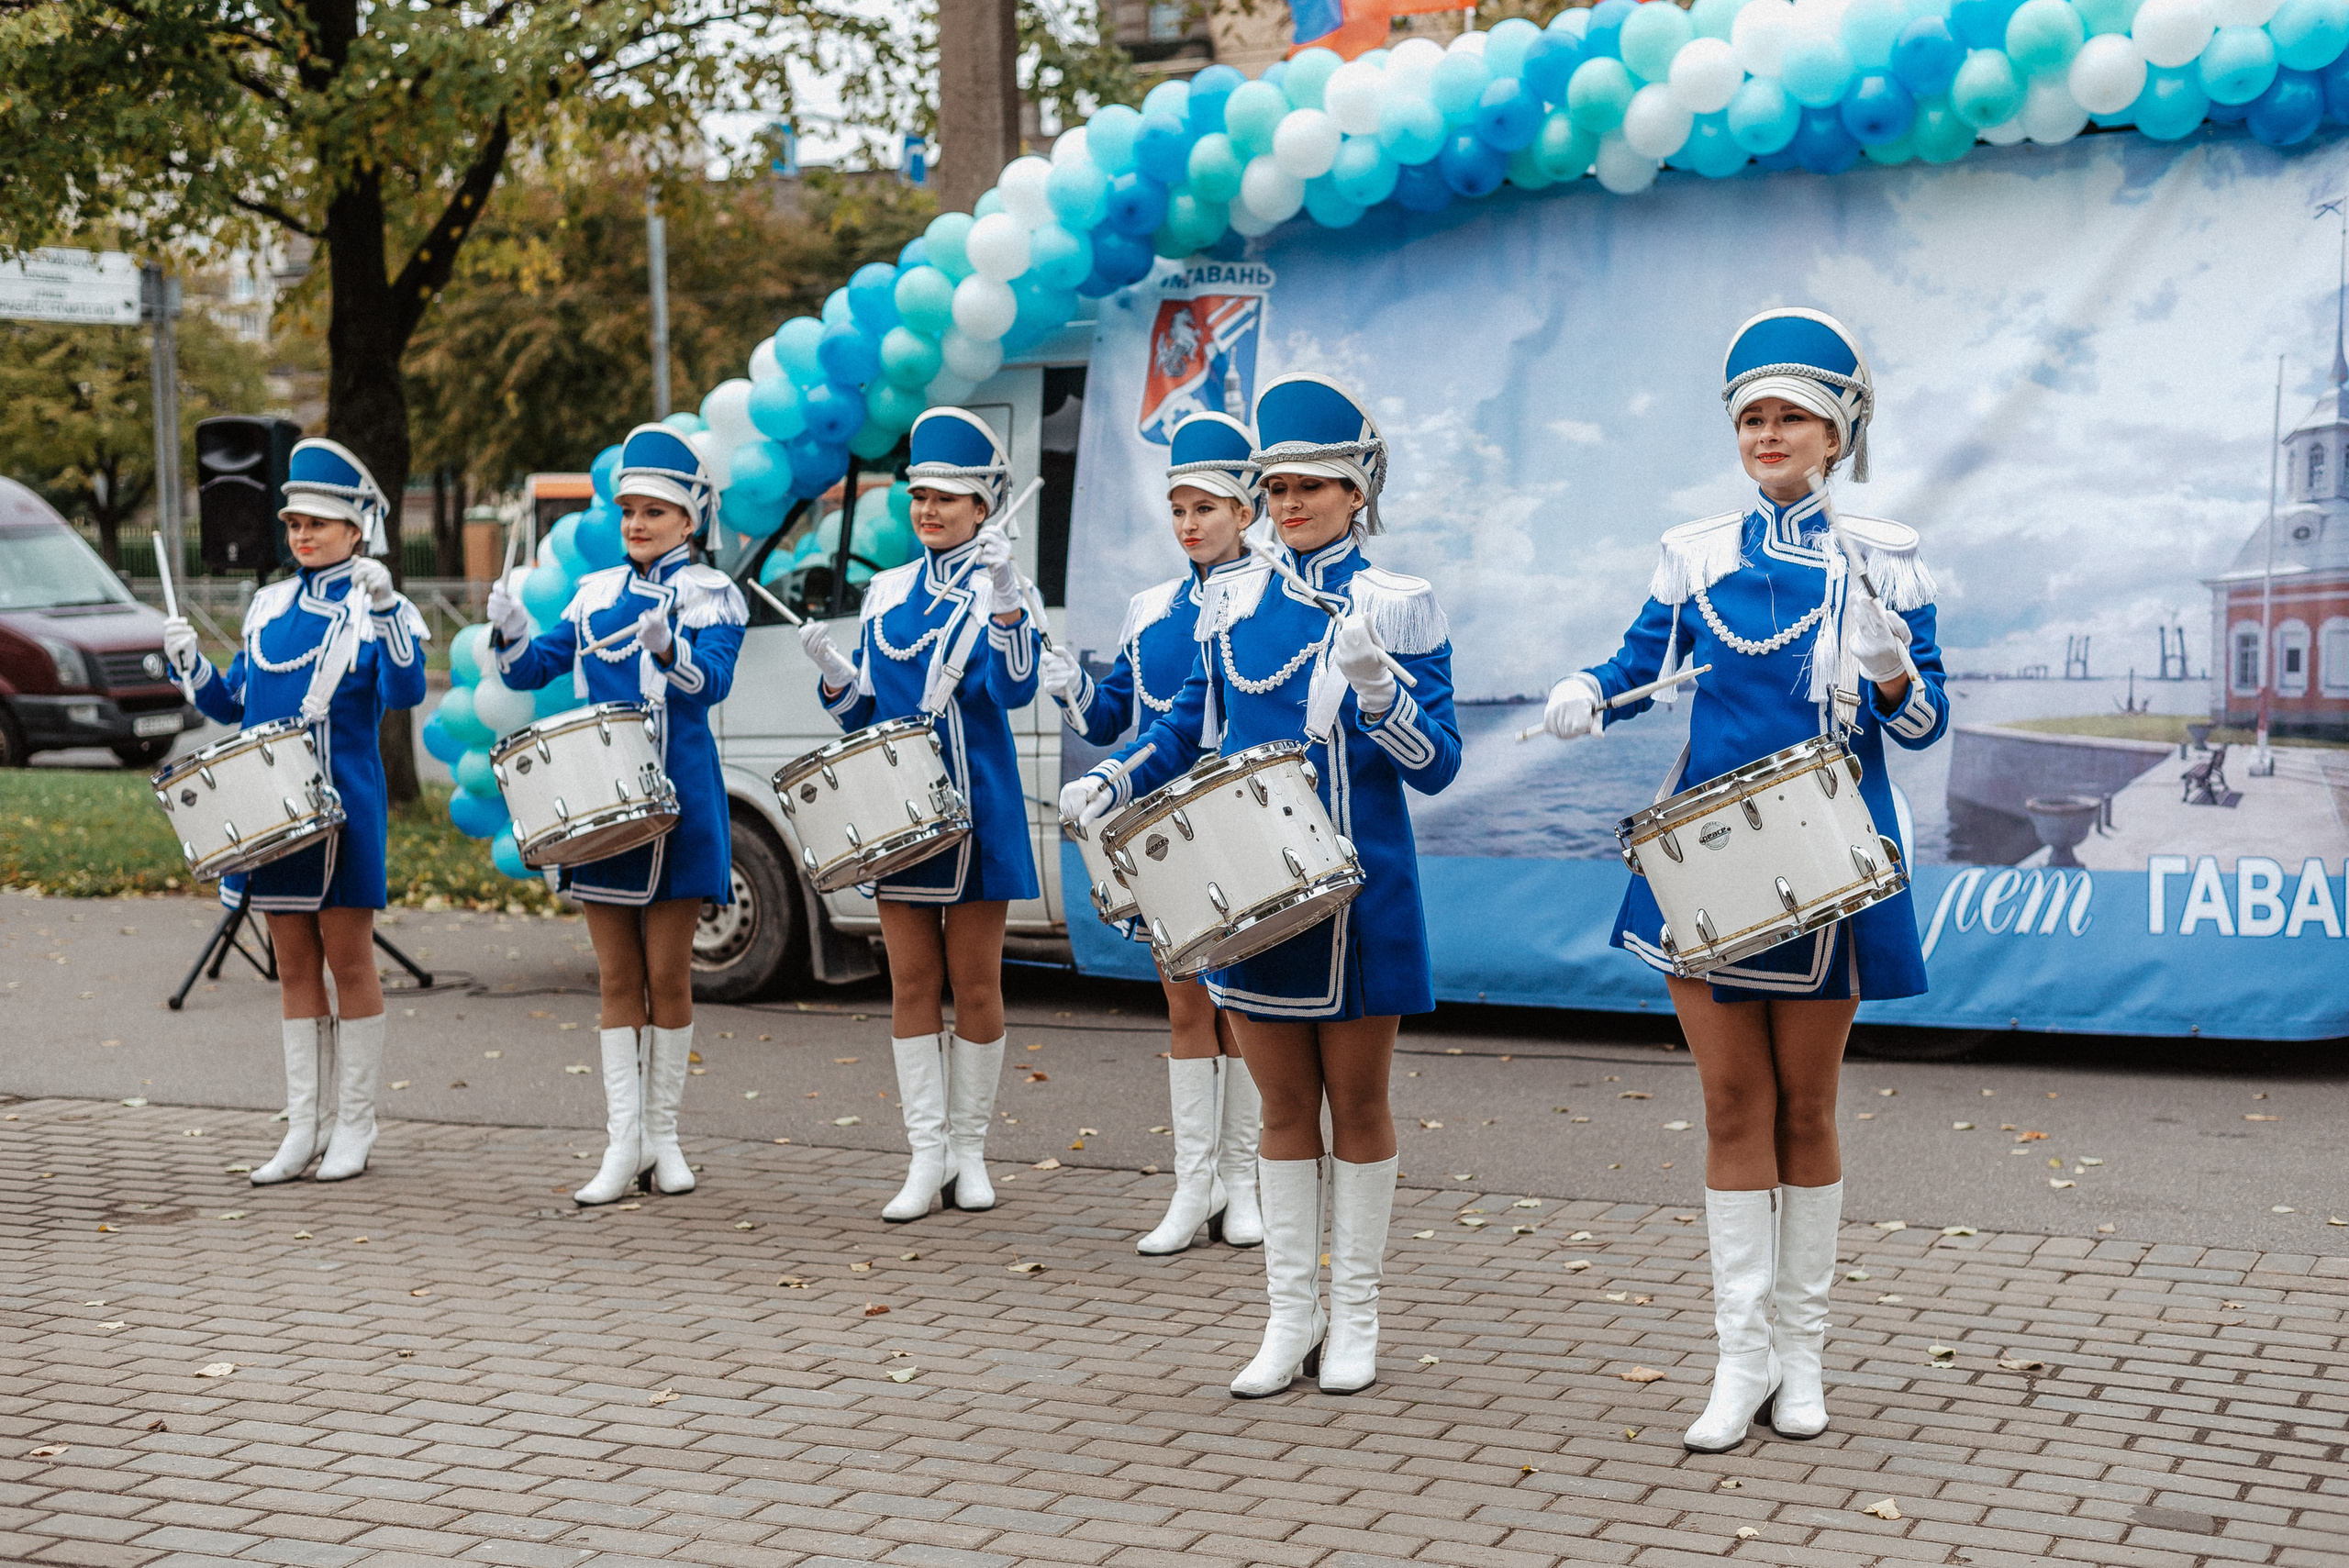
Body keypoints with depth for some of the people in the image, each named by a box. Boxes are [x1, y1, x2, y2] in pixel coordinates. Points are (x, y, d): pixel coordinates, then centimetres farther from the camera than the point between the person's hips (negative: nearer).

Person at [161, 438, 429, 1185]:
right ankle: (305, 1128, 16)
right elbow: (232, 704, 16)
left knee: (348, 961, 1)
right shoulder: (268, 606, 12)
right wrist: (188, 660, 0)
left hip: (341, 808, -5)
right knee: (294, 967, 9)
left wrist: (384, 607, -30)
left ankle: (353, 1126, 10)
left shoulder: (377, 609, -4)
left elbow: (405, 691, -21)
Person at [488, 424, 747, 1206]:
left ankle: (663, 1136, 15)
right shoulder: (595, 594, 12)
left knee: (666, 975, 3)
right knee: (618, 979, 5)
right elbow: (533, 668, 9)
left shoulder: (710, 594, -2)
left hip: (676, 806, -4)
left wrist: (666, 647, -38)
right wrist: (510, 630, -12)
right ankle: (623, 1144, 7)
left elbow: (710, 682, -18)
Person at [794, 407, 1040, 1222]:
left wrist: (1002, 596, -32)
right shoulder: (886, 591, 10)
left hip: (975, 812, -4)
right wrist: (830, 667, -9)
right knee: (912, 983, 4)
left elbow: (1015, 687, -20)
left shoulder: (1001, 590, -3)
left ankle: (969, 1149, 15)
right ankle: (927, 1155, 8)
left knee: (975, 983, 4)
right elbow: (860, 710, 11)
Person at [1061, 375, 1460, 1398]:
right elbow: (1193, 726, 16)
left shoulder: (1400, 606, -4)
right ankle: (1291, 1314, 17)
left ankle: (1354, 1316, 17)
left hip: (1360, 893, -3)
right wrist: (1112, 781, 0)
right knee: (1284, 1107, 9)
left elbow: (1435, 765, -8)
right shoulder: (1232, 598, 7)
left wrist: (1373, 685, -25)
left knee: (1356, 1103, 6)